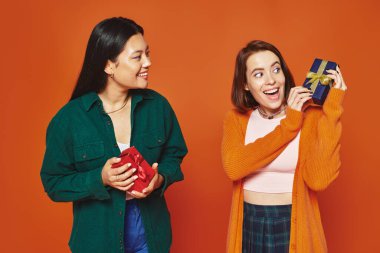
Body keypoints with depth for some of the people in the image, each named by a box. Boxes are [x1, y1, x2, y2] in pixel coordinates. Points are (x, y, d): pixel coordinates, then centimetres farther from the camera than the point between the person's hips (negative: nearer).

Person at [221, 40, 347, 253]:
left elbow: (318, 179, -24)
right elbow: (233, 167, -20)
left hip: (293, 226, -2)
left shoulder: (312, 117, -10)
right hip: (248, 225, 2)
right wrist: (289, 125, -18)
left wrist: (332, 110, -21)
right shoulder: (236, 119, -1)